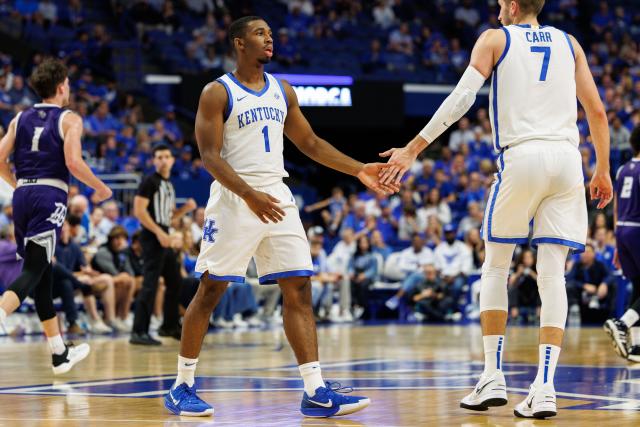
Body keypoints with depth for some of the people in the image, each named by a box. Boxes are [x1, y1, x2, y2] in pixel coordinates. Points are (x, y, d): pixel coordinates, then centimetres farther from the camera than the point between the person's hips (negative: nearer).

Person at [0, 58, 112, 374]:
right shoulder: (69, 119, 0)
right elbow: (73, 162, -13)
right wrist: (101, 188, 2)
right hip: (50, 196, -6)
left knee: (42, 275, 13)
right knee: (32, 273, -8)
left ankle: (60, 354, 22)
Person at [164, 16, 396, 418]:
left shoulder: (283, 91, 13)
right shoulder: (217, 93, -5)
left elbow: (310, 143, 19)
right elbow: (210, 156, -13)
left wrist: (359, 170, 8)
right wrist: (250, 195, -25)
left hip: (278, 197, 6)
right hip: (234, 198, -5)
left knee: (299, 290, -2)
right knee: (211, 291, -2)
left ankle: (316, 393, -4)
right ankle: (182, 387, 10)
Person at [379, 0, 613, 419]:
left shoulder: (495, 39, 8)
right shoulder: (568, 43, 18)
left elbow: (461, 98, -4)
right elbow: (597, 111, 13)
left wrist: (412, 149, -4)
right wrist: (603, 170, 25)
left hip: (522, 156, -3)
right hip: (567, 157, 3)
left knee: (495, 267, 12)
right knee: (552, 274, 2)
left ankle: (494, 378, 8)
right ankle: (545, 388, -7)